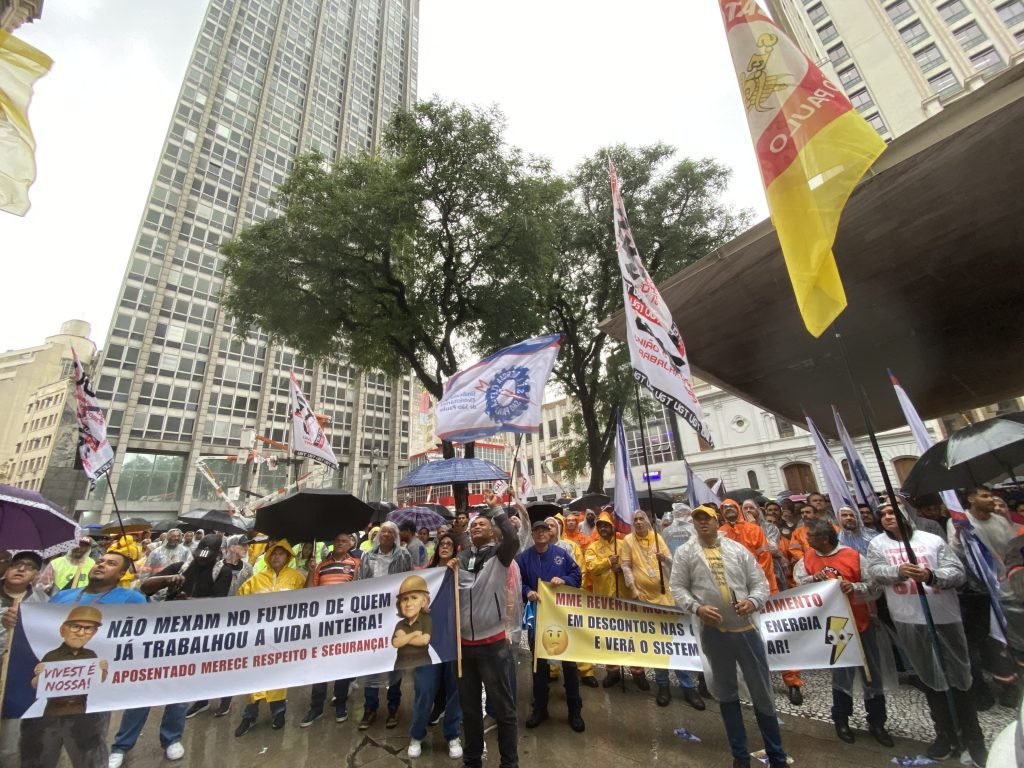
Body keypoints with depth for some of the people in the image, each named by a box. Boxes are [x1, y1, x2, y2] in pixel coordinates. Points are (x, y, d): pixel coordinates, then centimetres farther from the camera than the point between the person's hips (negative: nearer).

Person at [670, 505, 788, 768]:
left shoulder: (737, 549, 1)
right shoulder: (684, 553, -3)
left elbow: (760, 581, 3)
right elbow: (677, 587, -3)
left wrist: (753, 601, -15)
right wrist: (697, 608, -17)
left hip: (747, 628, 1)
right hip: (713, 631, 0)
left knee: (762, 691, 12)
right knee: (726, 692, 15)